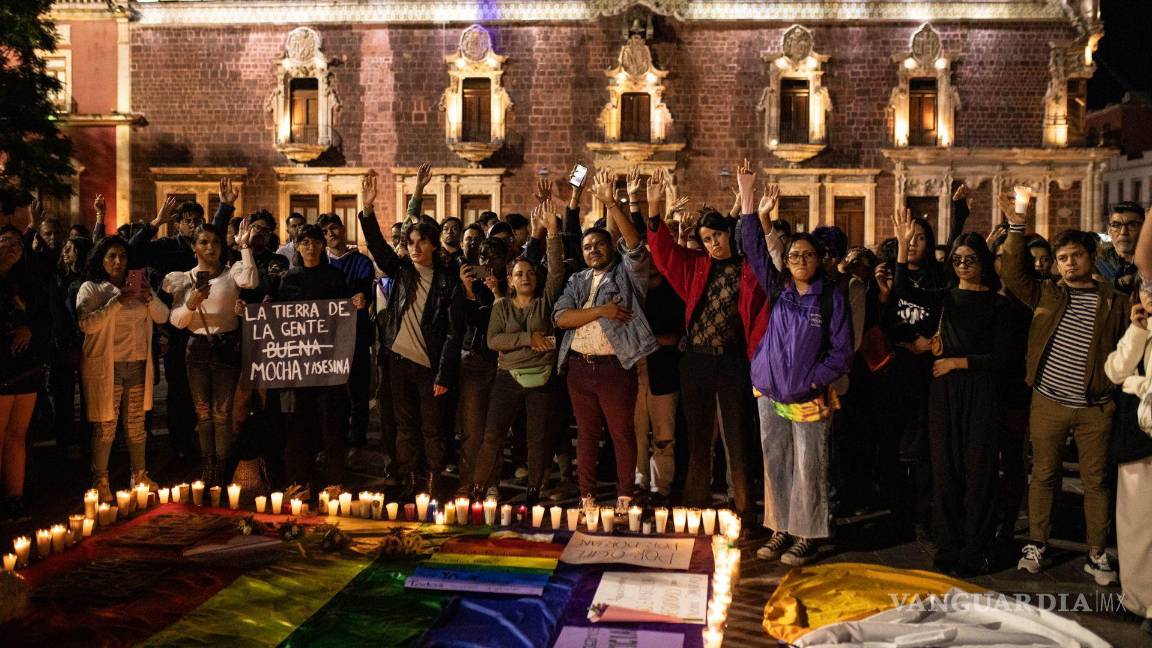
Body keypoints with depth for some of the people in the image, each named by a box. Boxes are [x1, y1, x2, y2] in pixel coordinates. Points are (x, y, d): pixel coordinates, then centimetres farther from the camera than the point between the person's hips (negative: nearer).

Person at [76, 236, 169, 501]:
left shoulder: (137, 286, 14)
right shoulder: (91, 289, 0)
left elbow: (162, 317, 8)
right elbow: (87, 324, -15)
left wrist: (150, 297, -10)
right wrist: (116, 303, -22)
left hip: (138, 365, 5)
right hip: (106, 367, -4)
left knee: (136, 424, 11)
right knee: (106, 427, -2)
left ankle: (140, 475, 21)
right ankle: (100, 482, 6)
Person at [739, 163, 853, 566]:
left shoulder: (832, 298, -4)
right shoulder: (778, 290, 6)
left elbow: (842, 350, -5)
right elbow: (756, 249, 0)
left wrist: (815, 379, -15)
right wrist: (748, 202, -8)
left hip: (810, 398, -4)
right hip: (770, 395, 4)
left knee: (808, 470, 1)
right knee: (775, 465, 11)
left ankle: (807, 537, 12)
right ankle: (781, 531, 22)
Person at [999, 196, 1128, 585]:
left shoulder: (1115, 302, 4)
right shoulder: (1045, 294, 7)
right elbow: (1012, 273, -1)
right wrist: (1015, 227, -4)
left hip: (1095, 408, -1)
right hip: (1048, 403, 1)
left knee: (1096, 480, 6)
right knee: (1043, 476, 9)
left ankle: (1097, 554, 18)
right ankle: (1036, 545, 21)